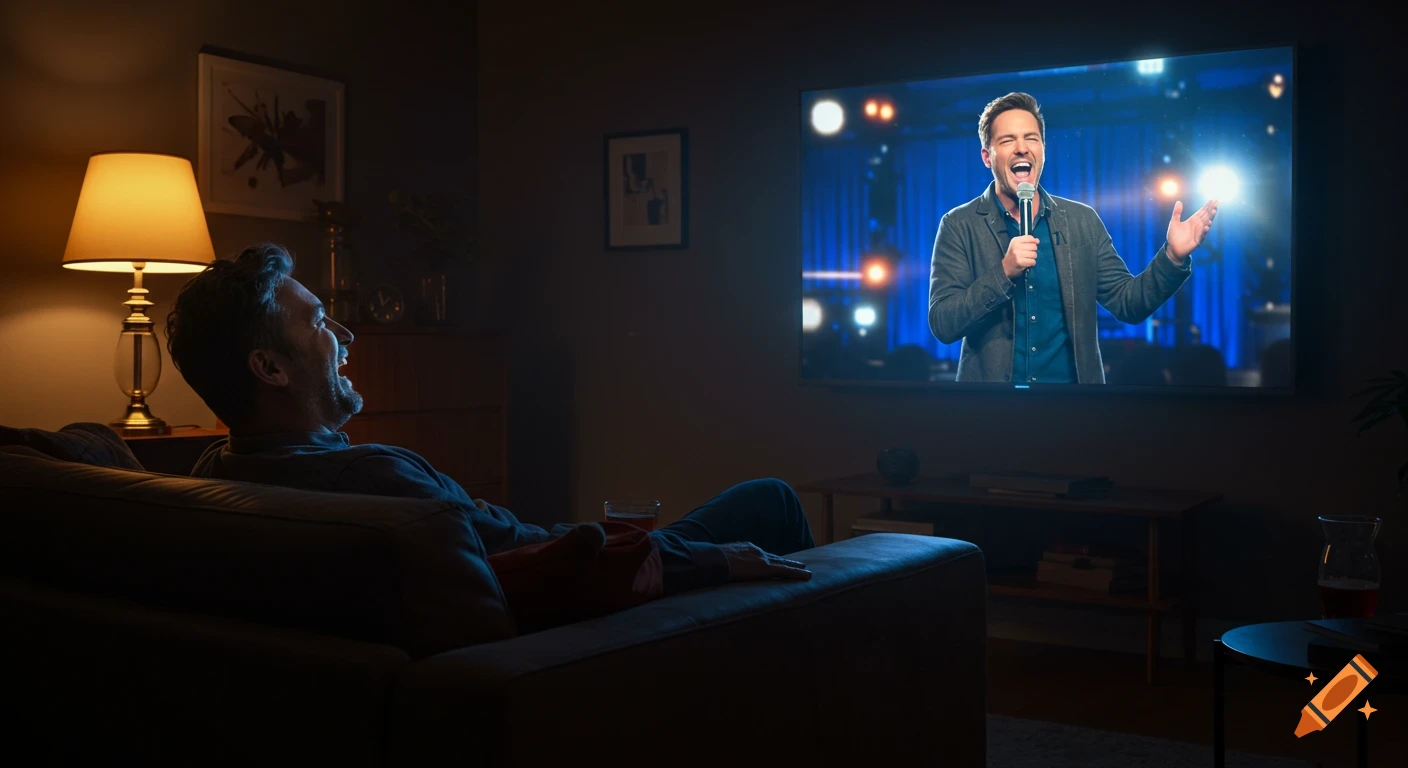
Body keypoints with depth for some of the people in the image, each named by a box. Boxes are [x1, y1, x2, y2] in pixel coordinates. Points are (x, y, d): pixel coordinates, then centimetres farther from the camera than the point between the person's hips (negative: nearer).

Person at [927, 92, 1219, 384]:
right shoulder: (959, 226, -6)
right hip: (992, 379, -2)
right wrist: (1004, 272, -25)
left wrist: (1173, 256, -12)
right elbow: (942, 324, -14)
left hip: (1074, 379, 3)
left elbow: (1127, 303, 3)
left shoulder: (1083, 220, 2)